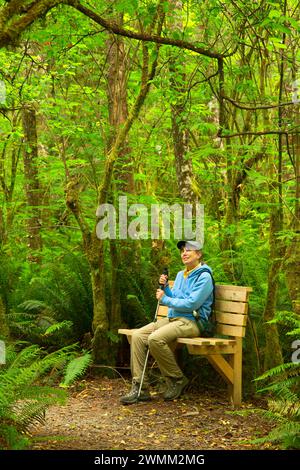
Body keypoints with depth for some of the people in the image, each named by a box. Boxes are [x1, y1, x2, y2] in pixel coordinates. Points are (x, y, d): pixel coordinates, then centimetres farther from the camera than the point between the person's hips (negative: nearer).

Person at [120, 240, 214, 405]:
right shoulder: (180, 275, 20)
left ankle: (178, 380, -11)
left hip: (191, 322, -9)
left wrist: (165, 300, -11)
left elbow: (191, 304, -18)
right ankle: (140, 388, -13)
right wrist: (165, 286, 4)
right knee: (137, 336, -11)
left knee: (156, 338, -32)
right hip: (172, 318, 9)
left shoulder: (204, 277, -8)